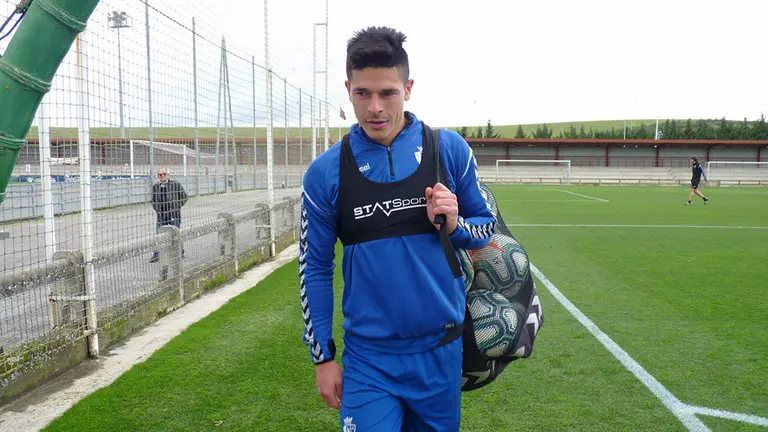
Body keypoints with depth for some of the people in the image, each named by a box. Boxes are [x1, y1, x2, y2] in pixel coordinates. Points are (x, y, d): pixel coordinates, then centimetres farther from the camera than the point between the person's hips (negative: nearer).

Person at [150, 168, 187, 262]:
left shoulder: (176, 184, -7)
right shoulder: (155, 187, 4)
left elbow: (184, 197, 0)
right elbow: (153, 200, 18)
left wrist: (176, 207, -5)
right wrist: (157, 210, 6)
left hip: (174, 215, -3)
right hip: (161, 215, 3)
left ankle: (180, 253, 20)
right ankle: (156, 255, 15)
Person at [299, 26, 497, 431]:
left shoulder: (450, 149, -5)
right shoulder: (325, 172, -6)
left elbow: (487, 225, 7)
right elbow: (315, 268, 2)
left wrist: (454, 226, -16)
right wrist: (323, 356, 3)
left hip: (442, 349, 1)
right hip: (368, 358, -1)